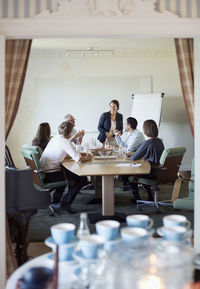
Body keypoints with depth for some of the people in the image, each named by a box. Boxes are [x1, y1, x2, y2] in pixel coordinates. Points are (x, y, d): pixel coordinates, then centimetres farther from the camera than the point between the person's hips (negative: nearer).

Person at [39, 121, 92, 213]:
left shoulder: (54, 138, 10)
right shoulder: (65, 142, -16)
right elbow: (78, 158, -21)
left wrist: (81, 154, 15)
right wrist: (86, 158, 1)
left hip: (43, 172, 9)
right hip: (50, 175, -9)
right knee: (82, 179, -4)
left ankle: (58, 193, 36)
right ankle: (65, 203, 1)